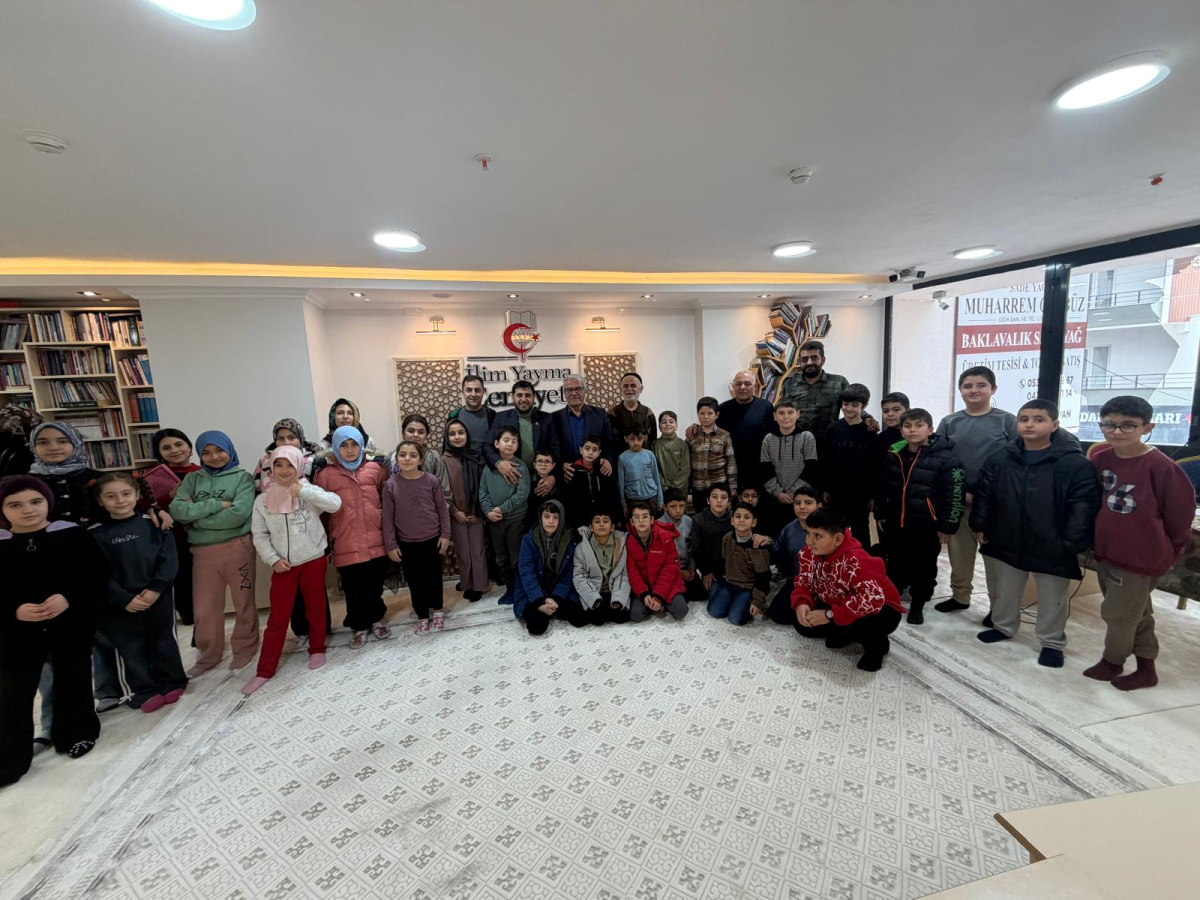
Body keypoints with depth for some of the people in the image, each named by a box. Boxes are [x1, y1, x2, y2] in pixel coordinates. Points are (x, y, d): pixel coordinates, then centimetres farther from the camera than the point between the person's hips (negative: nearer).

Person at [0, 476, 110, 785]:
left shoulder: (72, 534, -8)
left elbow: (99, 573, -7)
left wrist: (69, 598, -20)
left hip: (71, 625, -1)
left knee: (72, 680, 13)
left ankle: (77, 734, 33)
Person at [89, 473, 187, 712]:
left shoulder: (153, 523, -4)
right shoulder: (95, 534, -4)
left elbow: (169, 559, -6)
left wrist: (155, 588, -16)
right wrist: (124, 599, -14)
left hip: (158, 596, 0)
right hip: (119, 603, 0)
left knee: (163, 641, 12)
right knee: (130, 648, 9)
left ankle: (171, 683, 27)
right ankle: (144, 692, 23)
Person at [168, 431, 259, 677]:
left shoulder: (242, 477, -4)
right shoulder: (192, 478, 8)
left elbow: (239, 514, -17)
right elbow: (177, 510, -7)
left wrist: (196, 515, -9)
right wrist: (216, 504, -16)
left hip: (237, 548, -3)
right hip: (202, 552, 4)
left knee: (243, 603, 10)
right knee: (204, 609, 13)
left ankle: (245, 648, 29)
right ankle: (208, 656, 32)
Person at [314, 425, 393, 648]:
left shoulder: (376, 469, 3)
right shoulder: (325, 475, -2)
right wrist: (326, 540, 4)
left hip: (376, 541, 2)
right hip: (346, 545, -1)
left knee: (375, 585, 15)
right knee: (354, 589, 9)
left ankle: (377, 619, 36)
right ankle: (359, 626, 29)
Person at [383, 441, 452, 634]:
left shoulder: (432, 481, -9)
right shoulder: (391, 485, -8)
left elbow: (442, 509, -1)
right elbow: (388, 517, -3)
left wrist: (445, 534, -2)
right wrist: (391, 544, -3)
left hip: (432, 540, 0)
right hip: (407, 544, 0)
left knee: (434, 578, 13)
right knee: (415, 582, 11)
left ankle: (437, 612, 33)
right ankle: (422, 617, 29)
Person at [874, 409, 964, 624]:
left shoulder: (945, 458, -12)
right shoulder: (893, 455, 2)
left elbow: (955, 495, -11)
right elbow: (882, 486, 12)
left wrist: (947, 526, -11)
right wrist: (880, 513, 13)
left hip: (927, 526, -4)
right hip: (896, 523, 4)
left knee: (924, 568, 11)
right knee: (895, 564, 17)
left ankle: (917, 606, 29)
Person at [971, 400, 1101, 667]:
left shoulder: (1075, 464, -13)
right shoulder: (999, 460, -2)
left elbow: (1083, 507, -14)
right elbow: (983, 495, 6)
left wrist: (1072, 543, -16)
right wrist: (979, 525, 3)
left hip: (1052, 548, -3)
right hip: (1007, 543, 3)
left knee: (1052, 600, 14)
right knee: (1006, 591, 21)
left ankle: (1052, 642, 32)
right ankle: (1003, 626, 41)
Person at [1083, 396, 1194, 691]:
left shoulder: (1160, 466, -19)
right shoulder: (1099, 460, -4)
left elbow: (1180, 509, -8)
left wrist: (1172, 548, 4)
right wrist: (1093, 539, 13)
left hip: (1140, 556, -6)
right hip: (1105, 551, 6)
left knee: (1117, 613, 6)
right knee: (1135, 613, 19)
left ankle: (1111, 662, 29)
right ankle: (1145, 669, 35)